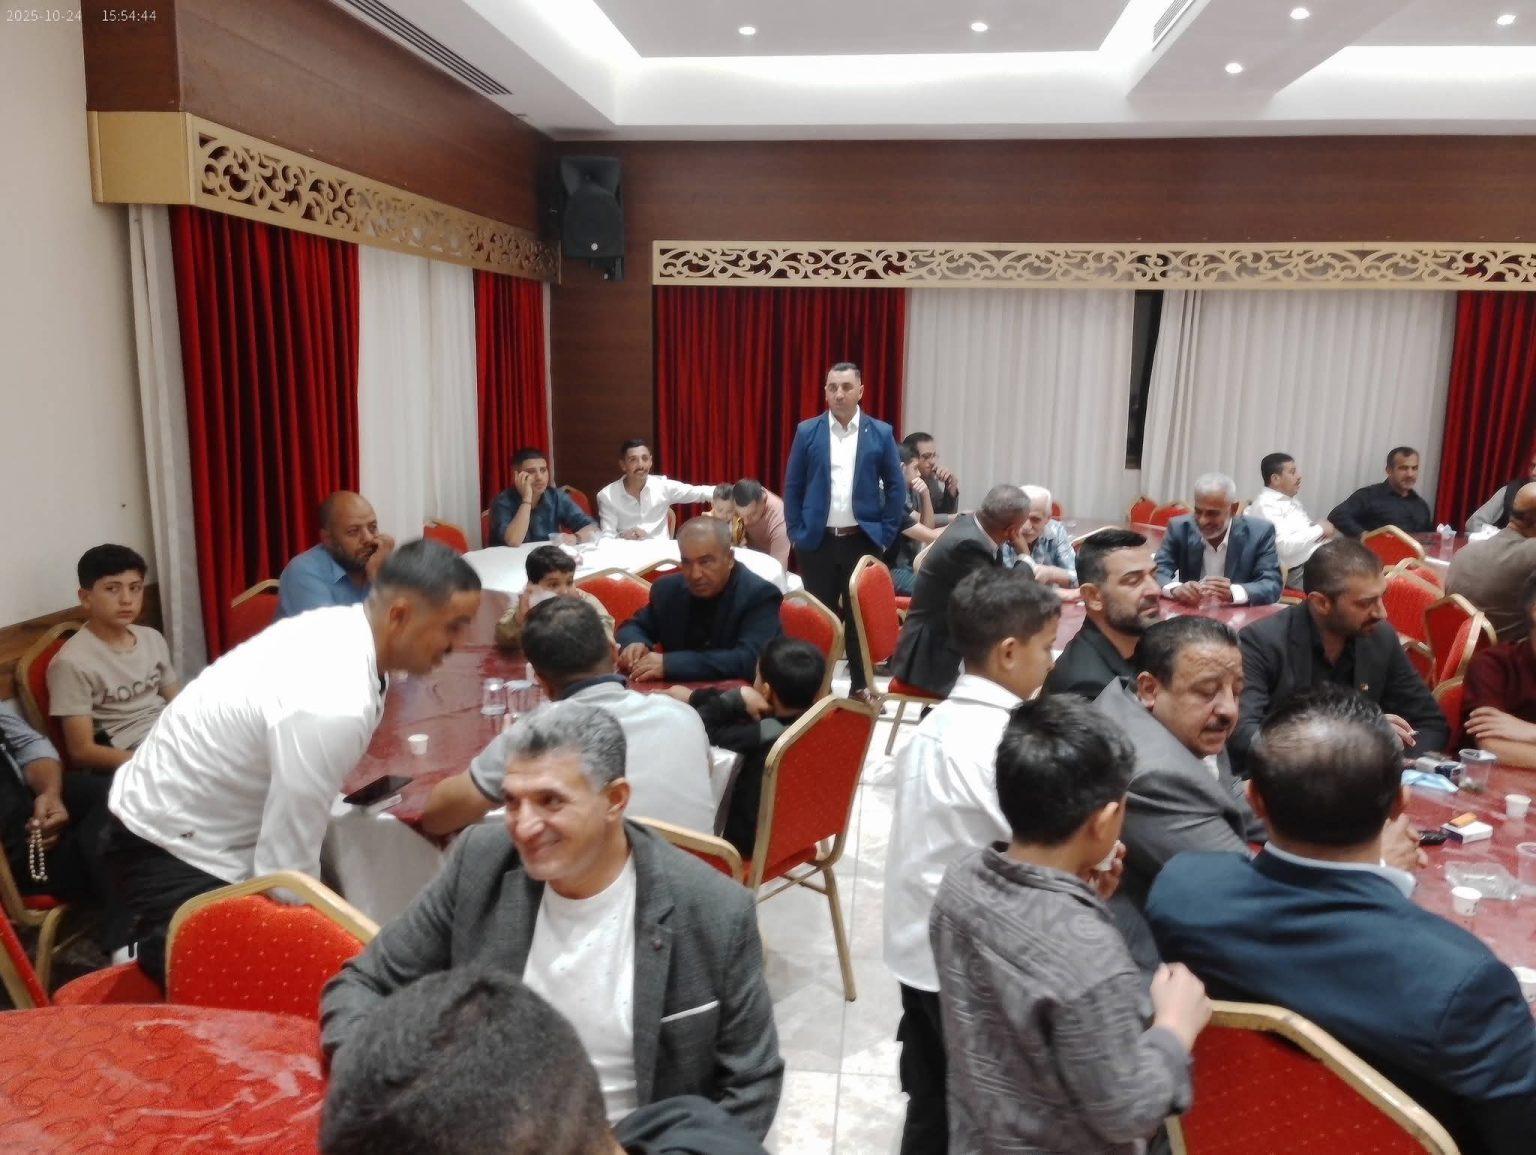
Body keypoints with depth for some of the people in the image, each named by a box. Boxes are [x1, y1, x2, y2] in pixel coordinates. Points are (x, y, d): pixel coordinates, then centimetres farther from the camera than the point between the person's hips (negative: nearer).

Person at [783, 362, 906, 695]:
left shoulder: (880, 433, 0)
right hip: (818, 541, 0)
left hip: (862, 540, 0)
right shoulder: (807, 432, 1)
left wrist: (886, 534, -2)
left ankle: (861, 686, 20)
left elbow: (896, 487, 3)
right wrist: (796, 533, -2)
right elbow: (792, 486, 4)